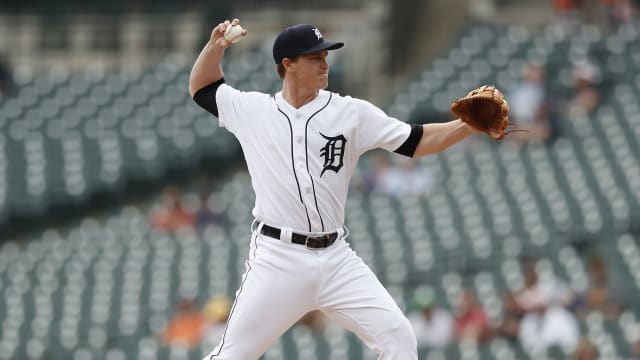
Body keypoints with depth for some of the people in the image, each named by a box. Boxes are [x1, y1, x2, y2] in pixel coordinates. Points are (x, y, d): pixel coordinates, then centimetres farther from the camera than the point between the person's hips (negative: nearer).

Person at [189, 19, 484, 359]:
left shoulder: (351, 112, 4)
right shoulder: (252, 111, 6)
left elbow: (415, 142, 3)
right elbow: (201, 88, 21)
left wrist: (468, 125, -10)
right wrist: (216, 47, 4)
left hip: (335, 259, 2)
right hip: (277, 260, -2)